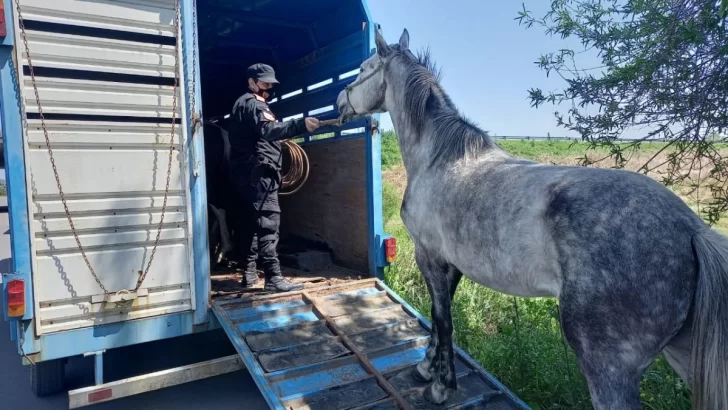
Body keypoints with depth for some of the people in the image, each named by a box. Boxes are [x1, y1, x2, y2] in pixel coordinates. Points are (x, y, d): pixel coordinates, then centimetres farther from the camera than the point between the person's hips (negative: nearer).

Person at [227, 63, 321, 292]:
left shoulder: (245, 104, 25)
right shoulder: (252, 103, -8)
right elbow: (267, 130, -28)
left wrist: (281, 139, 14)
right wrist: (300, 125, -41)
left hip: (247, 173, 11)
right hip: (258, 173, -11)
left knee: (250, 222, 12)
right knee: (267, 222, -15)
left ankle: (249, 273, 18)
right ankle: (273, 277, -18)